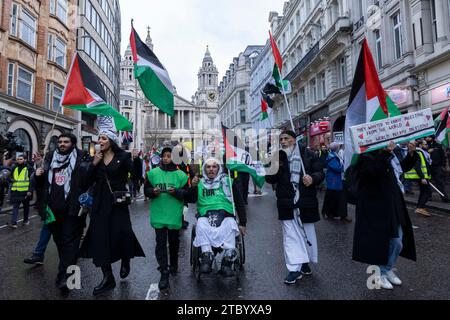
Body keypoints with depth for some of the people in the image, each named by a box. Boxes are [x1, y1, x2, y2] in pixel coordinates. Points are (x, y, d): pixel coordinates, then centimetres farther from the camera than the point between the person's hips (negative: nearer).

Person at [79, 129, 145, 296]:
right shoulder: (97, 158, 9)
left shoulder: (123, 156, -5)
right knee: (100, 237, 3)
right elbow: (89, 181, 5)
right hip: (100, 203, 4)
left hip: (117, 202, -4)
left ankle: (125, 260, 25)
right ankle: (107, 277, 16)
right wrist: (94, 163, -5)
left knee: (121, 233, -10)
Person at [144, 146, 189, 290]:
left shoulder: (181, 175, -2)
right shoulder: (153, 173, 2)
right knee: (161, 243, -2)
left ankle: (173, 265, 40)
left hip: (174, 215, 0)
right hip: (158, 215, 0)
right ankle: (164, 273, 6)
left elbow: (186, 194, -2)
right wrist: (153, 192, -15)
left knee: (174, 241, 16)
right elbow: (146, 190, 6)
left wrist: (176, 192, -20)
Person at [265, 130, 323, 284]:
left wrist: (313, 178, -21)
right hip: (287, 203, 1)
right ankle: (294, 268, 7)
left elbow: (320, 172, 0)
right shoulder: (278, 156, 4)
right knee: (290, 234, 1)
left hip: (306, 201, 0)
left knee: (307, 232, 14)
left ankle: (305, 261, 35)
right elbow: (270, 180, 3)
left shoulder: (308, 154, -1)